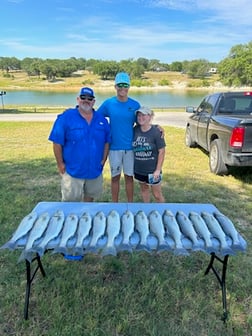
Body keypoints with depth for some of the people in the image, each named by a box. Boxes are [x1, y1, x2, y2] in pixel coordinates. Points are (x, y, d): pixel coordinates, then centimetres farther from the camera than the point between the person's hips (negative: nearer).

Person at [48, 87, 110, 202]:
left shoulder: (101, 119, 4)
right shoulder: (66, 117, -9)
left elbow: (107, 141, 11)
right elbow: (57, 142, -9)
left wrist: (103, 160, 5)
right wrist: (60, 164, -9)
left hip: (95, 170, 4)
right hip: (72, 170, -4)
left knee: (90, 197, 21)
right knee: (70, 201, 5)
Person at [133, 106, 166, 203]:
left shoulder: (156, 132, -15)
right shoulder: (135, 130, -3)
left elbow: (161, 151, -12)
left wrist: (158, 170, -14)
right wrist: (133, 165, 8)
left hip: (152, 170, -5)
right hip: (139, 169, 5)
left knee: (157, 194, 5)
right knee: (144, 189, 21)